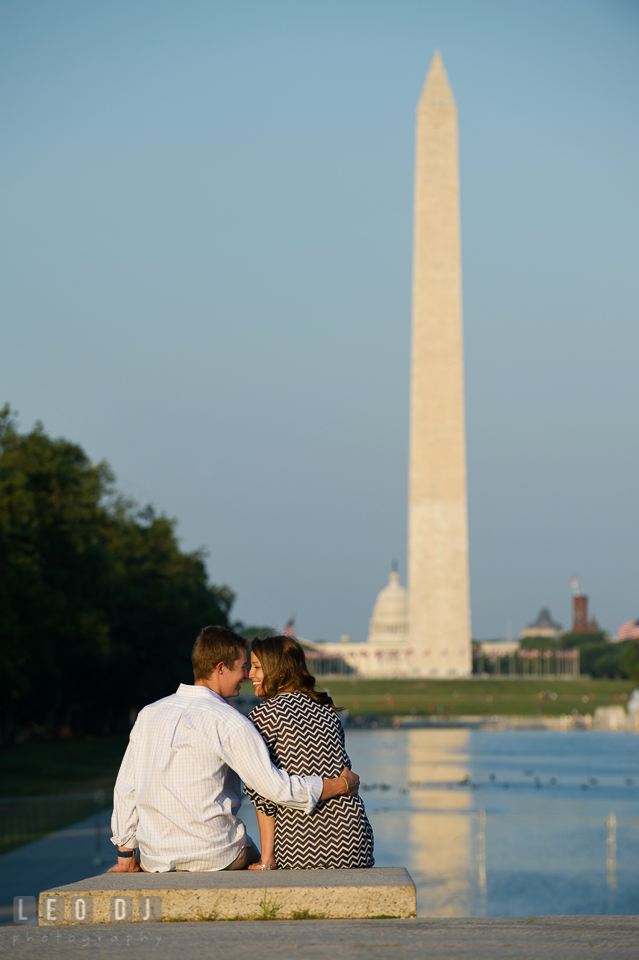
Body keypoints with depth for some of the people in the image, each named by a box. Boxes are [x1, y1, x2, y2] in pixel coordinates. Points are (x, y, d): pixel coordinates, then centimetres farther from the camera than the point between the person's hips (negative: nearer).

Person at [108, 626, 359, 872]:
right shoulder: (228, 722, -13)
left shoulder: (148, 714, 4)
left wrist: (125, 856, 15)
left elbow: (125, 788, 7)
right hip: (214, 858, -4)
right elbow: (275, 787, -15)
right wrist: (341, 784, -3)